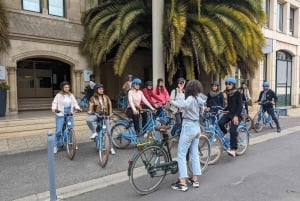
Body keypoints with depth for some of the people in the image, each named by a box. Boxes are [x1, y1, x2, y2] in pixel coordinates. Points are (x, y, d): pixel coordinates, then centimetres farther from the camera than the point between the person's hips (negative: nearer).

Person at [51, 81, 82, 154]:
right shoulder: (59, 95, -3)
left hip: (69, 114, 3)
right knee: (58, 130, -5)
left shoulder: (71, 95, 6)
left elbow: (74, 102, 4)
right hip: (60, 114, -3)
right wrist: (53, 108, -24)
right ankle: (55, 146, 9)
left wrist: (78, 108, -14)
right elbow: (54, 103, -5)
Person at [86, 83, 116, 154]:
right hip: (97, 115, -1)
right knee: (88, 120, -35)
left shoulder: (106, 97, 6)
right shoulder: (93, 98, 0)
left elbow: (110, 106, 9)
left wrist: (110, 115, 2)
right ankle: (95, 132, -10)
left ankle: (111, 148, 15)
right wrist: (89, 111, -30)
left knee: (109, 132, -1)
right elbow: (91, 106, -8)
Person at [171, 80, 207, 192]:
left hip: (188, 127, -9)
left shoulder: (191, 98, -18)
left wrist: (180, 95, -20)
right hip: (196, 127, 9)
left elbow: (182, 105, -37)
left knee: (181, 154, -2)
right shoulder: (198, 98, 8)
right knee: (194, 154, 15)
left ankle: (182, 183, 0)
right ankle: (195, 179, 24)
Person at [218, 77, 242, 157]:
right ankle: (225, 134, 7)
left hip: (237, 114, -6)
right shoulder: (228, 93, 12)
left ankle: (233, 149, -9)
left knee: (233, 131, -16)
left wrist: (236, 116, -23)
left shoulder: (237, 93, -7)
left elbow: (240, 105, -14)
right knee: (220, 122, -21)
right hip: (230, 113, 6)